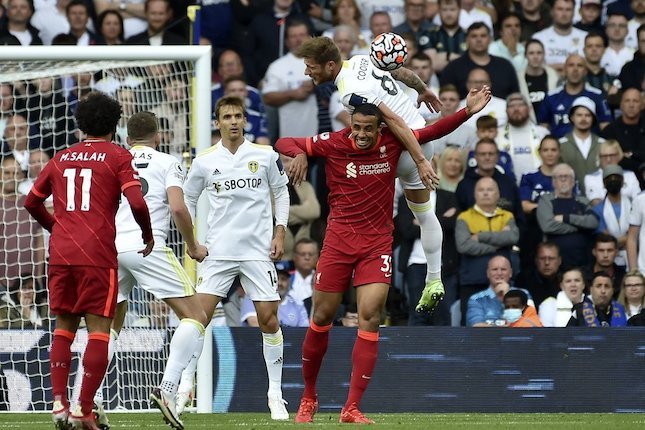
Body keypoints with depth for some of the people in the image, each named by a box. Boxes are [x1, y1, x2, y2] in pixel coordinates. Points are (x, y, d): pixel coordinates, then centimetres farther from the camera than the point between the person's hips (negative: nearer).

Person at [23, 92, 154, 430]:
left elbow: (31, 202, 22)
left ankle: (59, 402, 2)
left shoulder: (61, 158, 15)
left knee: (64, 326, 14)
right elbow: (137, 202, -10)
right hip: (97, 255, -4)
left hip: (60, 253, 4)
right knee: (99, 329, -1)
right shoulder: (118, 157, 2)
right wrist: (148, 235, 7)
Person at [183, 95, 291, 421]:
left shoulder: (265, 155, 2)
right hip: (218, 252, 0)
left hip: (259, 250, 0)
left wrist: (280, 232, 2)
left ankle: (275, 395, 9)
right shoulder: (204, 162, 2)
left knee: (269, 320, -2)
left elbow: (281, 192, 12)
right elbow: (188, 199, 13)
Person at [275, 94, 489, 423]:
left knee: (370, 318, -11)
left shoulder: (392, 142, -2)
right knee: (322, 318, 3)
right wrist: (298, 153, -20)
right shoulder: (333, 143, -6)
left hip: (378, 243, 1)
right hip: (338, 241, -1)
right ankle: (308, 399, 23)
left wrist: (468, 111, 0)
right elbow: (283, 143, 2)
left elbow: (432, 131, 11)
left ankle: (351, 408, -11)